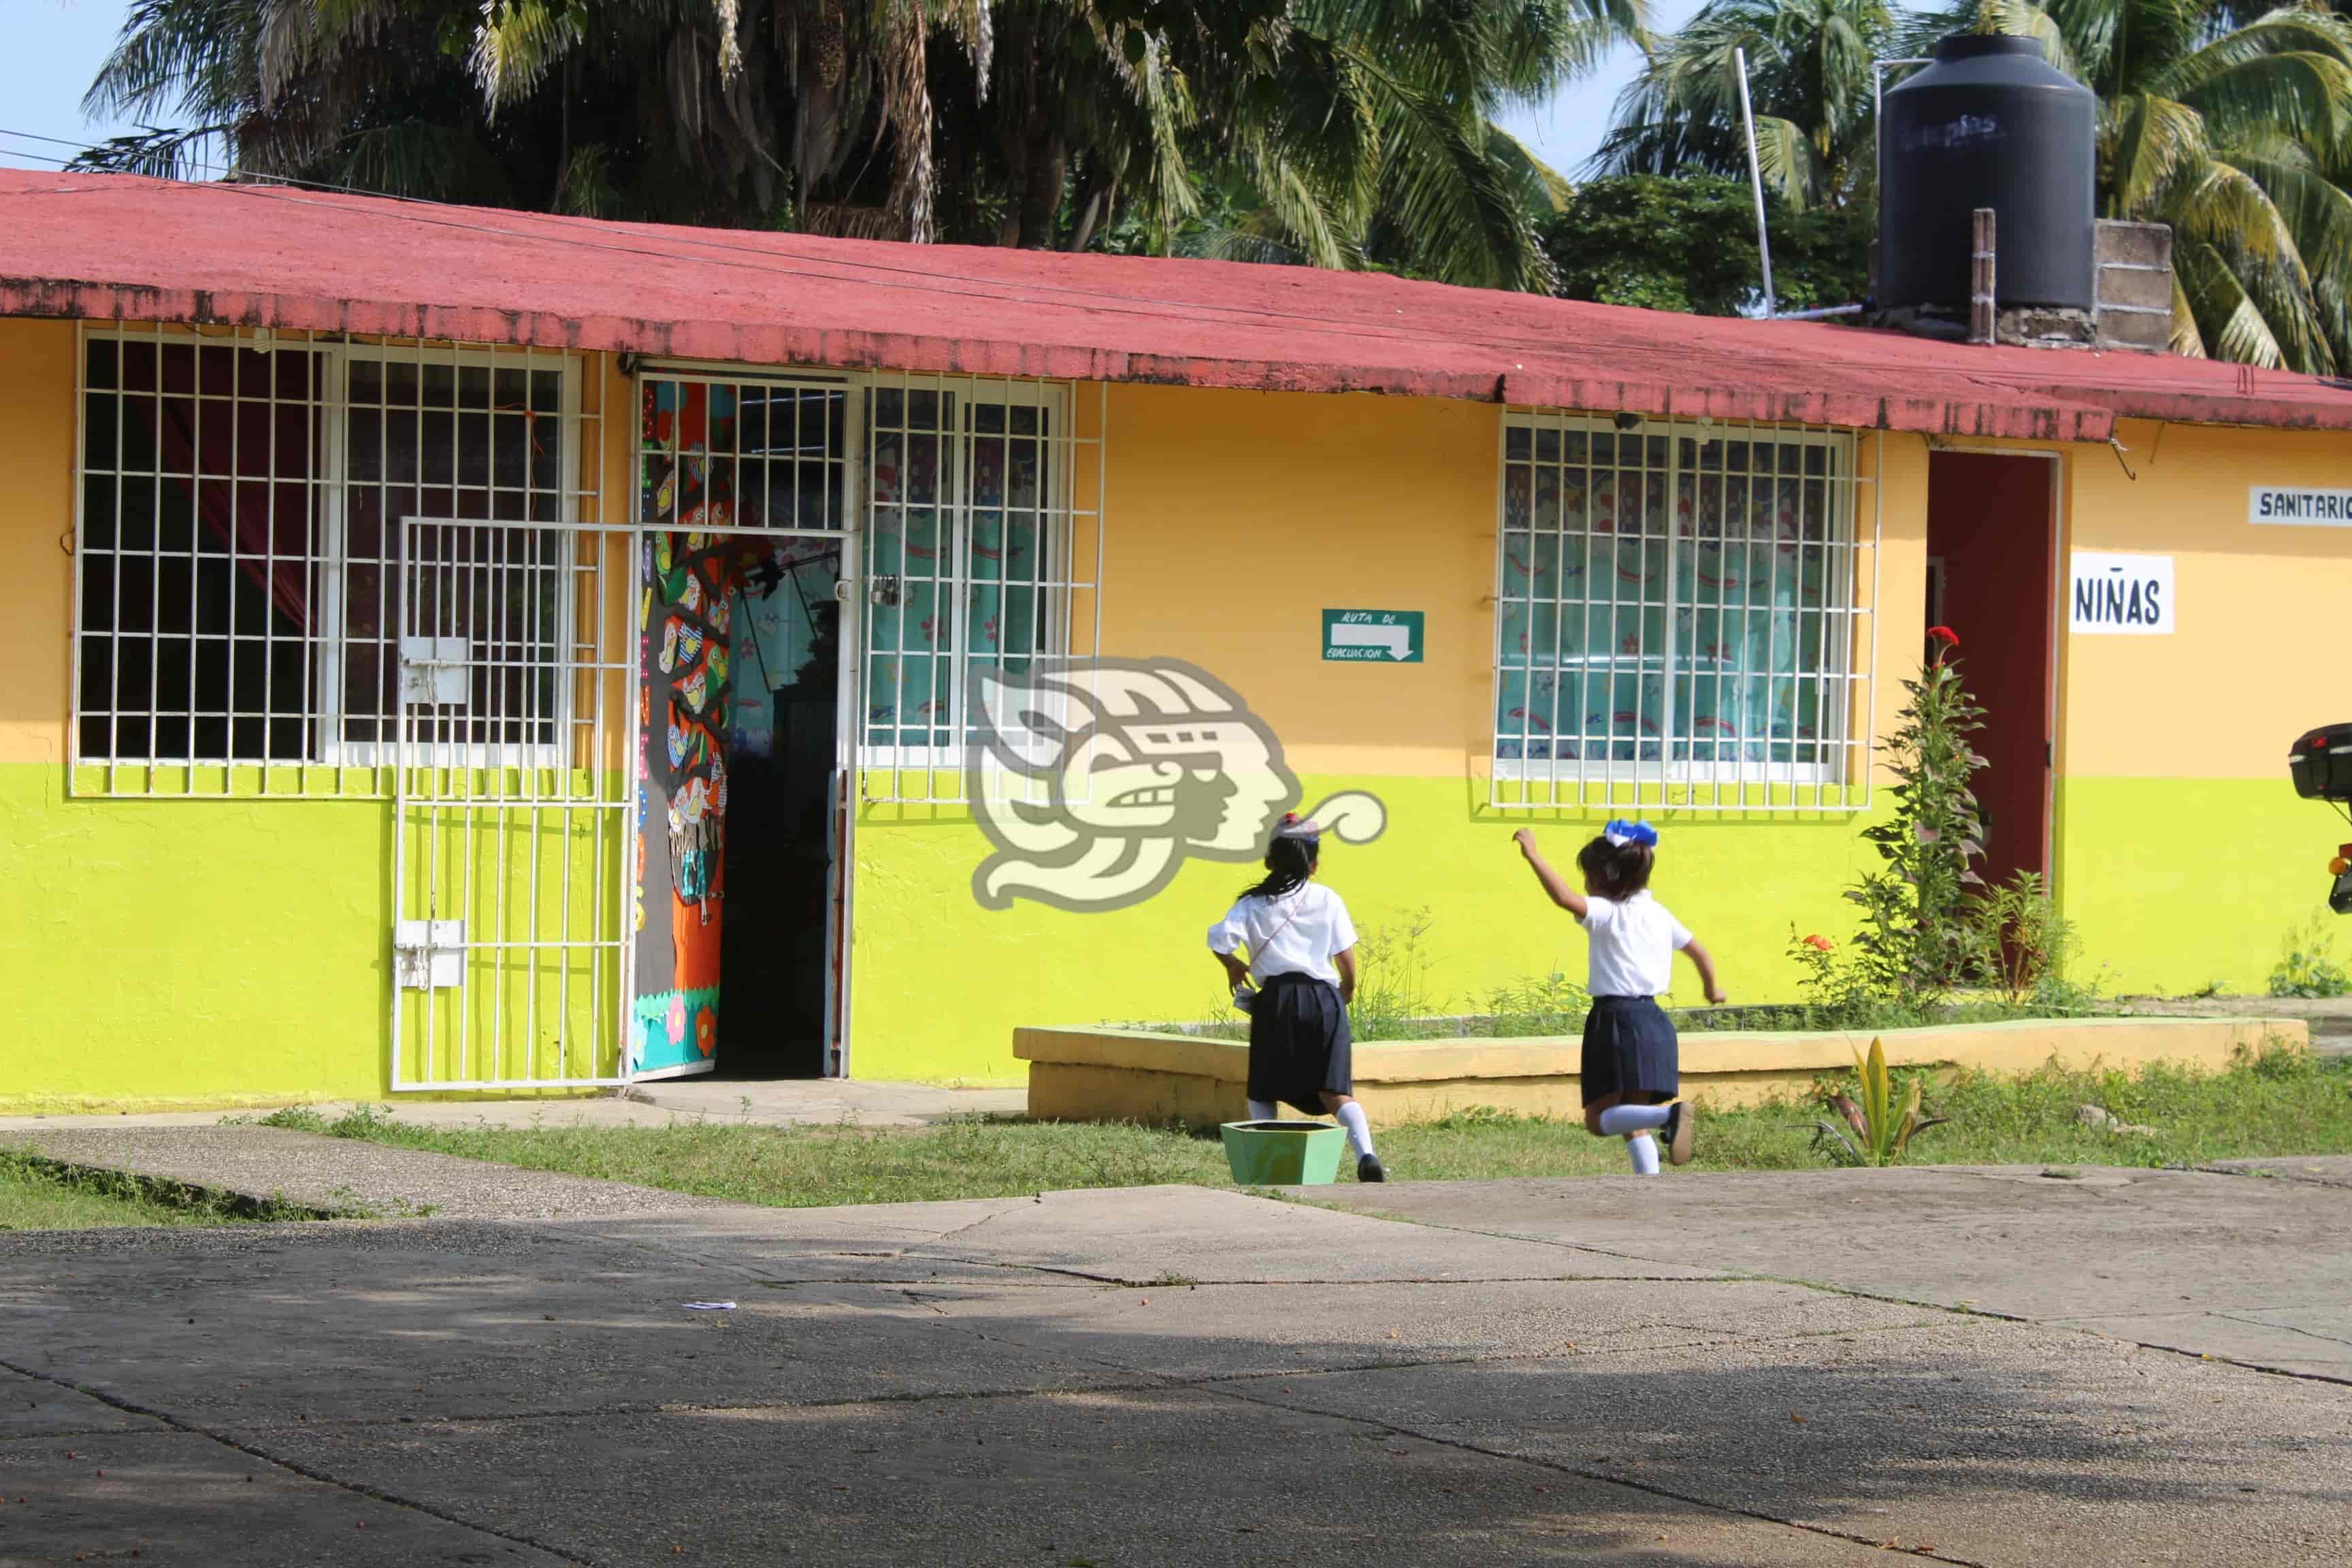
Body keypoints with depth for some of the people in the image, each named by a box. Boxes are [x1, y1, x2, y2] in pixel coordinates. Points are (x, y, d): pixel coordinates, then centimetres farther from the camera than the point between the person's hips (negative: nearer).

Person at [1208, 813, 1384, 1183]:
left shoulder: (1254, 904, 6)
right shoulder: (1329, 901, 7)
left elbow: (1219, 938, -8)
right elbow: (1346, 959, 4)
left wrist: (1234, 968, 12)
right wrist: (1347, 992, 24)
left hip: (1276, 999, -1)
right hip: (1325, 997, 1)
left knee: (1263, 1092, 16)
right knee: (1335, 1092, -4)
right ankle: (1365, 1154, -24)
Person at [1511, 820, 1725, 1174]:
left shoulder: (1606, 914, -9)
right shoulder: (1659, 914, 15)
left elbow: (1565, 897, -29)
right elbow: (1699, 951, 28)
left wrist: (1534, 856, -22)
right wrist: (1712, 988, 47)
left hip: (1616, 1019, -8)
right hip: (1654, 1021, 8)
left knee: (1599, 1120, -9)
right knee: (1632, 1122, 14)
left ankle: (1669, 1115, -35)